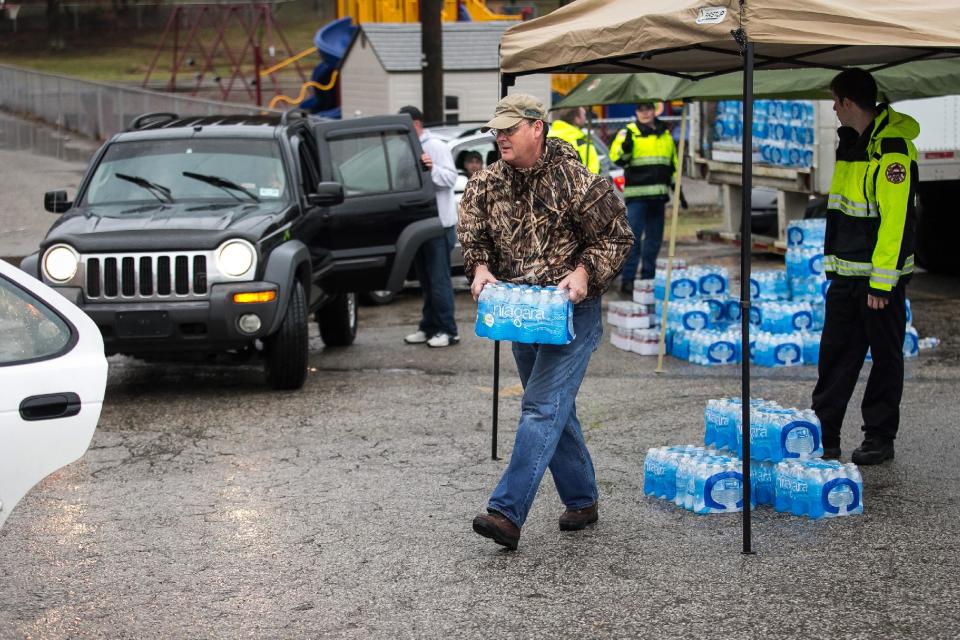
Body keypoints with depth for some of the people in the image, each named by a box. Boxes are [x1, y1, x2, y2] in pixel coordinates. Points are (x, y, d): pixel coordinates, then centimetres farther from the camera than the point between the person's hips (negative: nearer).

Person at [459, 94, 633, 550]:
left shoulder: (575, 180, -13)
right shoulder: (487, 184, 3)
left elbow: (616, 237, -7)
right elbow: (472, 235, 8)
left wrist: (584, 272, -21)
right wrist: (480, 268, -12)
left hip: (572, 311, -7)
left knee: (543, 407, -14)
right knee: (557, 410, 15)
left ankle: (506, 513, -21)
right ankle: (582, 502, 28)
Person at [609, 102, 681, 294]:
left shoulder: (665, 134, 16)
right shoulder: (629, 132, 0)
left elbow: (673, 164, 24)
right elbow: (616, 157, -14)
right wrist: (625, 149, -35)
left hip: (658, 195, 6)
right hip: (637, 194, -6)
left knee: (654, 239, 9)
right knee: (633, 237, -10)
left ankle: (647, 277, 18)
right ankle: (627, 279, -10)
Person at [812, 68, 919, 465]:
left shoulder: (893, 150, -17)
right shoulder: (851, 142, 13)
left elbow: (897, 220, -21)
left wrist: (881, 282, -22)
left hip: (881, 274, -8)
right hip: (846, 274, 8)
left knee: (885, 356, 5)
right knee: (835, 353, 8)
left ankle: (879, 439, 14)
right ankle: (823, 437, 13)